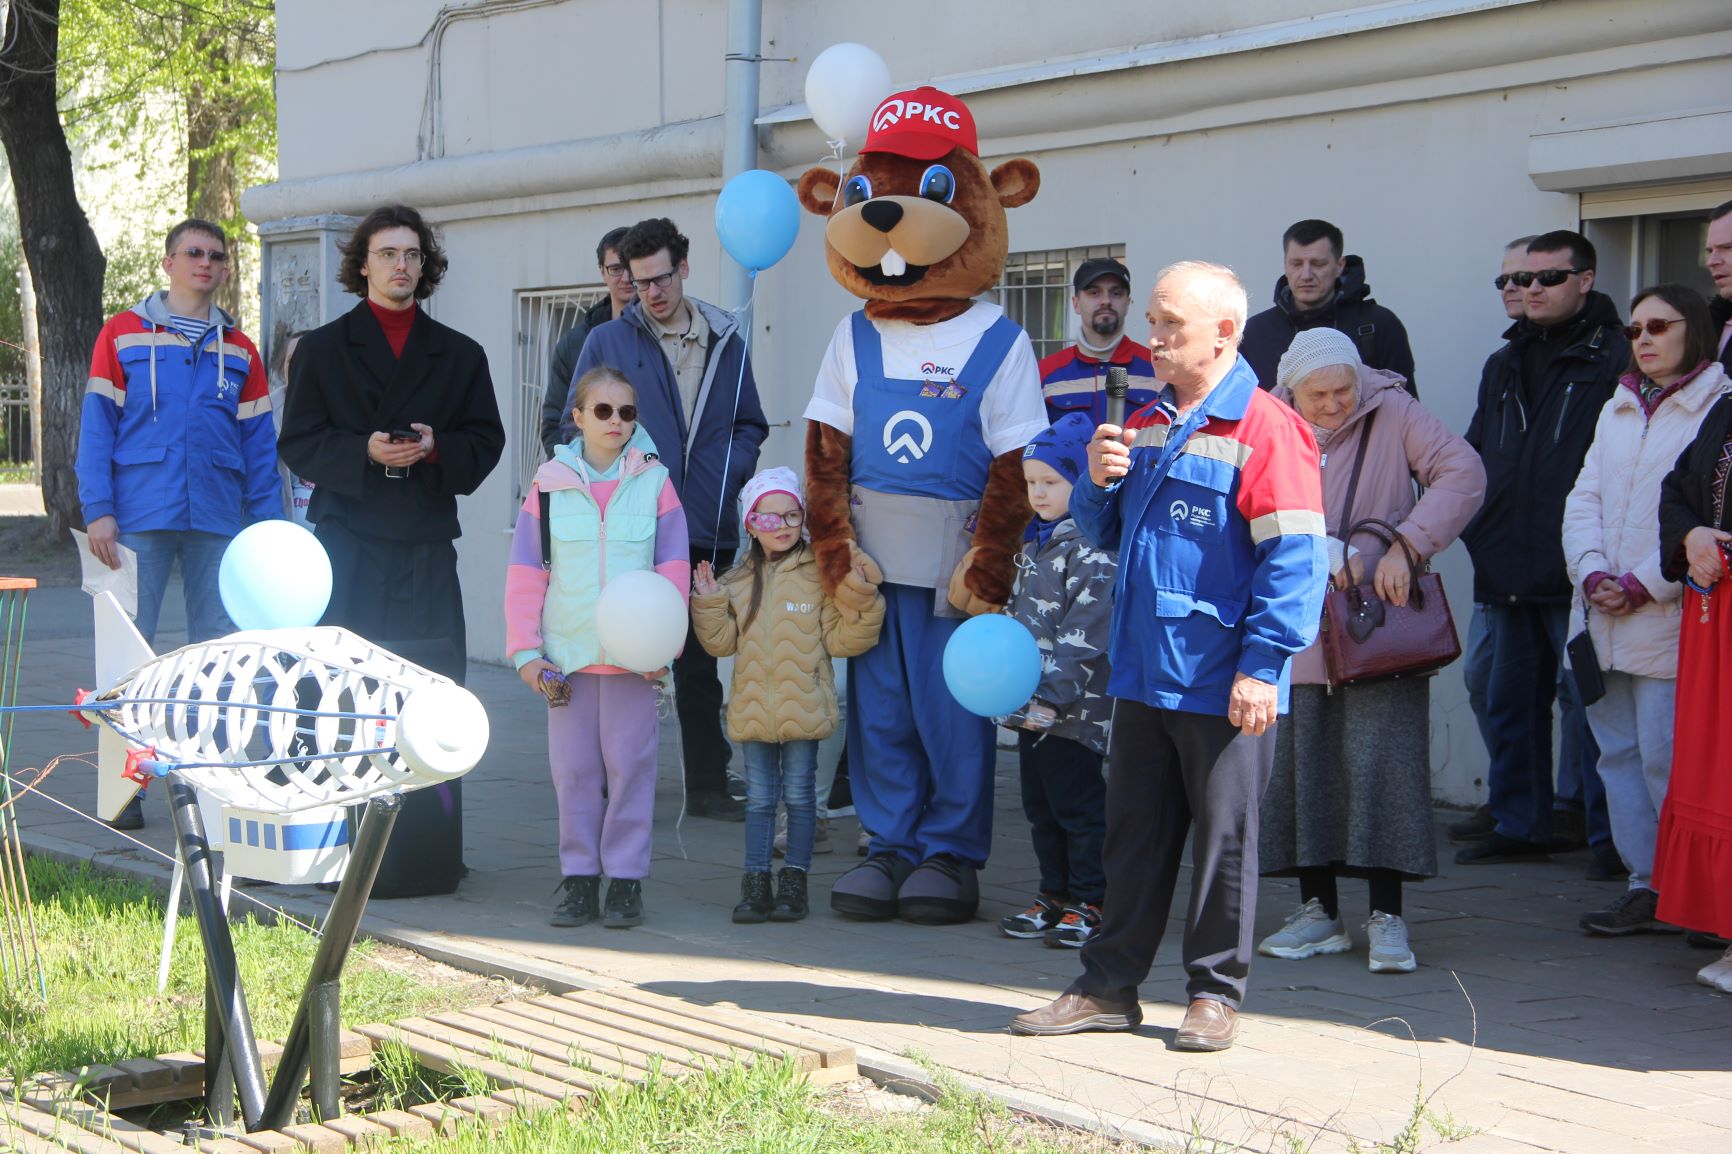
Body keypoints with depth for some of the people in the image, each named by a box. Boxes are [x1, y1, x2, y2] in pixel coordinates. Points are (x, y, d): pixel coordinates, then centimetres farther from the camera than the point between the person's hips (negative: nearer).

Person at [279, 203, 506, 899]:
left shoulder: (459, 355, 15)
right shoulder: (322, 349, 10)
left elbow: (486, 441, 10)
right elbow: (299, 445, 3)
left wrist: (436, 448, -10)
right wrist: (366, 452, -14)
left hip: (427, 549, 2)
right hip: (348, 547, -2)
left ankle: (426, 854, 3)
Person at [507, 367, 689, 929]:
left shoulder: (655, 483, 2)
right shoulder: (549, 486, 3)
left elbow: (674, 572, 1)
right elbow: (526, 574, 4)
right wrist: (526, 652, -2)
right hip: (567, 653, 1)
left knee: (629, 763, 1)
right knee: (573, 767, 6)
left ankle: (626, 881, 8)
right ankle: (579, 877, 14)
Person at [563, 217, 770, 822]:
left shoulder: (725, 342, 9)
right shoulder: (606, 342, 2)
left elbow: (749, 425, 15)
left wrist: (730, 474, -2)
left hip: (708, 530, 3)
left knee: (701, 664, 10)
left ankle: (708, 784, 17)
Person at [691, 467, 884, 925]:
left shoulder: (819, 575, -3)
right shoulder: (739, 581, 9)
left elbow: (838, 639, -4)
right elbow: (722, 642, 8)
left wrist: (862, 609, -20)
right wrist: (709, 603, -3)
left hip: (803, 707, -3)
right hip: (754, 709, 3)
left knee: (799, 793, 3)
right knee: (759, 797, 7)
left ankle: (794, 882, 11)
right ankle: (756, 883, 12)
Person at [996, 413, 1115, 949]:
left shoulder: (1093, 551, -14)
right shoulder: (1037, 546, 16)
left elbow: (1084, 634, -20)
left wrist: (1053, 693, -23)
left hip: (1073, 706, -9)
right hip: (1033, 704, 9)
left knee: (1077, 804, -4)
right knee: (1039, 804, 14)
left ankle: (1091, 904, 4)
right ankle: (1055, 895, 23)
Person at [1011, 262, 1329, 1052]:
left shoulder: (1264, 429, -11)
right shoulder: (1145, 425, 14)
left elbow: (1294, 559, -15)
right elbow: (1103, 535, 22)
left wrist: (1262, 665, -19)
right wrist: (1098, 482, 0)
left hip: (1223, 688, -7)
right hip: (1142, 676, 7)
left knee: (1224, 839, 5)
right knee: (1132, 836, 13)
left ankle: (1215, 994, 15)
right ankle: (1109, 986, 21)